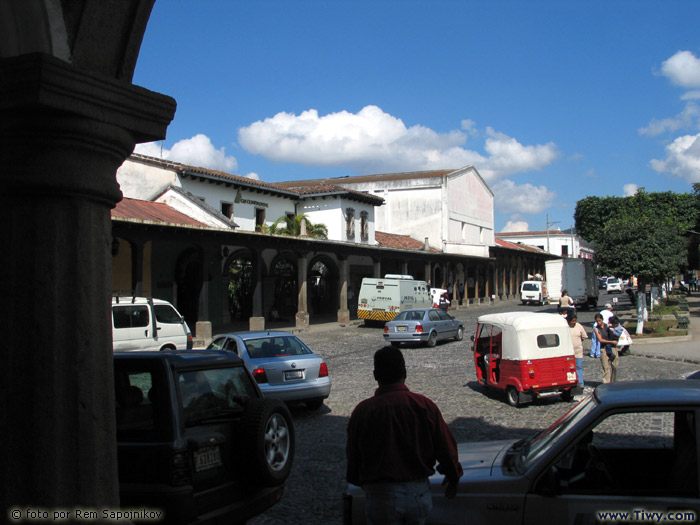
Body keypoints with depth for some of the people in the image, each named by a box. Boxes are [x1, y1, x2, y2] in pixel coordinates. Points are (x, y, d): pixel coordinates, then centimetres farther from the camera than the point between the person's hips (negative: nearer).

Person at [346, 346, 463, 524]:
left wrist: (356, 480, 23)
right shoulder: (424, 405, -7)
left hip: (381, 496, -2)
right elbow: (446, 447, -1)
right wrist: (453, 476, 18)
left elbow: (353, 455, 3)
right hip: (419, 493, 2)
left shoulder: (362, 411, -8)